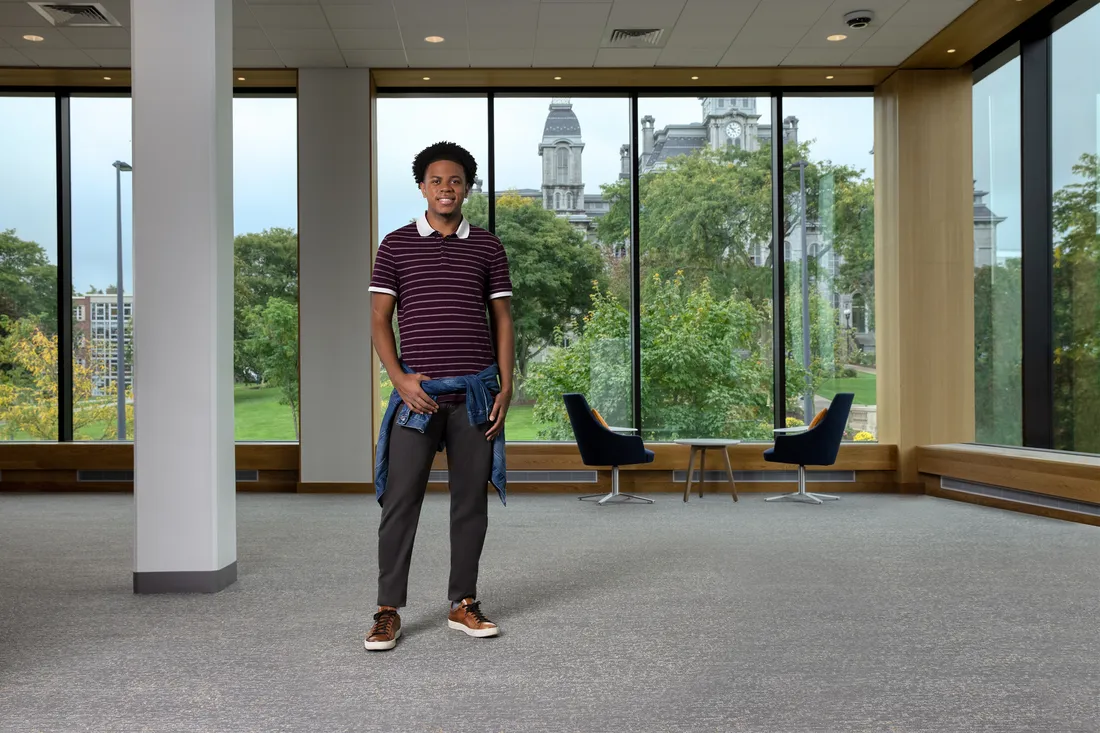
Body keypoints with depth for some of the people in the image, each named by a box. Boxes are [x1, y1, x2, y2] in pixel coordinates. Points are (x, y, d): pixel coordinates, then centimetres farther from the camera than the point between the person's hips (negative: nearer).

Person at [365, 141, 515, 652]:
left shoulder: (487, 247, 9)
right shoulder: (396, 245, 5)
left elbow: (502, 320, 9)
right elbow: (380, 319, 4)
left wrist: (506, 387, -1)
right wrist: (400, 379, -9)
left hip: (476, 391, 2)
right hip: (417, 392, -1)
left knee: (471, 500, 7)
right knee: (400, 501, -2)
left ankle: (463, 604, 19)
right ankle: (388, 611, 8)